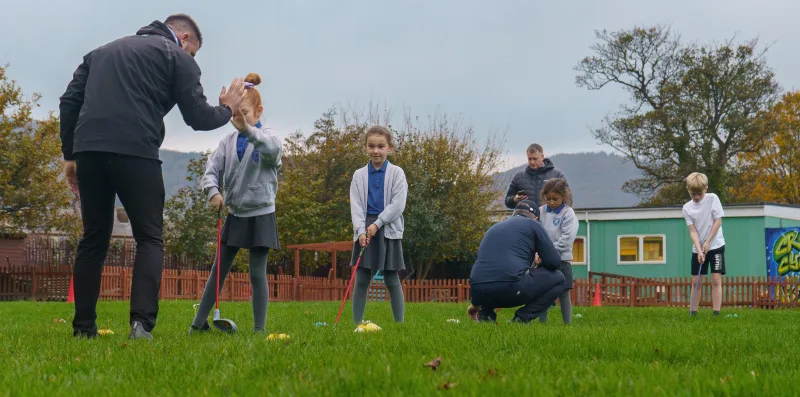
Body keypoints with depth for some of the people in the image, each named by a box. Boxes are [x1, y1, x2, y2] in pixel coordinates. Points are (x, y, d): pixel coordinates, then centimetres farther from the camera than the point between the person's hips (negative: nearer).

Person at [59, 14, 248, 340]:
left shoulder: (103, 51, 29)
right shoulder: (177, 57, 12)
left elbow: (69, 101, 20)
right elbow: (198, 118, 6)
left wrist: (70, 156, 21)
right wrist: (227, 110, 26)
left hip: (87, 150, 5)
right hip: (134, 152, -5)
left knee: (93, 240, 14)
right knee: (150, 239, 3)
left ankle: (83, 329, 11)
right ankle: (142, 324, -14)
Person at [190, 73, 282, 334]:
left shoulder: (267, 138, -10)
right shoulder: (229, 141, 4)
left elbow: (274, 149, -35)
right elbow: (212, 169, -1)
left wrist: (248, 130, -52)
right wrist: (213, 191, -23)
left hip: (260, 214, -5)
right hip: (235, 214, 5)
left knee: (257, 273, -3)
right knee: (218, 270, 10)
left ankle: (259, 328, 3)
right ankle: (199, 321, 16)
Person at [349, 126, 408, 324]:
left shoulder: (397, 173, 0)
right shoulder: (359, 175, 7)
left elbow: (398, 205, -8)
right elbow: (355, 206, 1)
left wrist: (377, 224, -14)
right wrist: (361, 230, -13)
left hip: (388, 231, -2)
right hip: (364, 231, 2)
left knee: (392, 281, 1)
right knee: (361, 281, 1)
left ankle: (399, 323, 6)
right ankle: (356, 323, 4)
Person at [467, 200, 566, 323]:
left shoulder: (493, 228, 30)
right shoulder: (532, 224, 14)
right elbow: (554, 262, 7)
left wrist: (476, 304, 50)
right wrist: (541, 264, 33)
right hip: (512, 287, -6)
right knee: (558, 279, 17)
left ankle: (484, 314, 13)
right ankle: (522, 318, 2)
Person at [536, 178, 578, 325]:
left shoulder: (568, 213, -5)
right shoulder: (540, 212, 6)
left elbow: (567, 237, -12)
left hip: (561, 260, -4)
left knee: (563, 293, 0)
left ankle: (568, 323, 5)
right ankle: (542, 322, 15)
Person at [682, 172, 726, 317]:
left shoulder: (712, 198, -8)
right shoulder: (687, 208, -5)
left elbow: (718, 221, -9)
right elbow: (692, 231, -8)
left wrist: (708, 242, -13)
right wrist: (699, 249, -21)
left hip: (715, 245, -2)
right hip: (697, 248, 2)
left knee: (716, 279, -8)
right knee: (696, 280, 4)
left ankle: (716, 313, -9)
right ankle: (693, 312, 11)